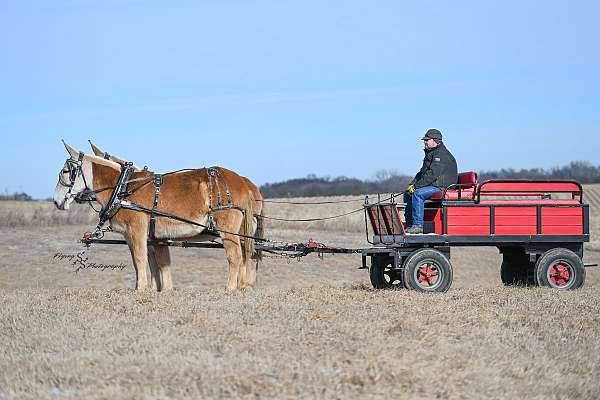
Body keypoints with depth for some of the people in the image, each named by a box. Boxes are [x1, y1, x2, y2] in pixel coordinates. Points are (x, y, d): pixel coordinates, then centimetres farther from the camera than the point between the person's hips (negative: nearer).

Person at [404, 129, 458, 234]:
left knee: (417, 193, -30)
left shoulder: (441, 154, -14)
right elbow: (422, 172, 24)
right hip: (432, 186, 11)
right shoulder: (430, 153, 20)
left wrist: (416, 186, -21)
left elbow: (432, 174, -24)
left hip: (442, 187, -11)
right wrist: (412, 184, 6)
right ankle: (409, 224, 4)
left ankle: (418, 225, -32)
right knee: (407, 194, 8)